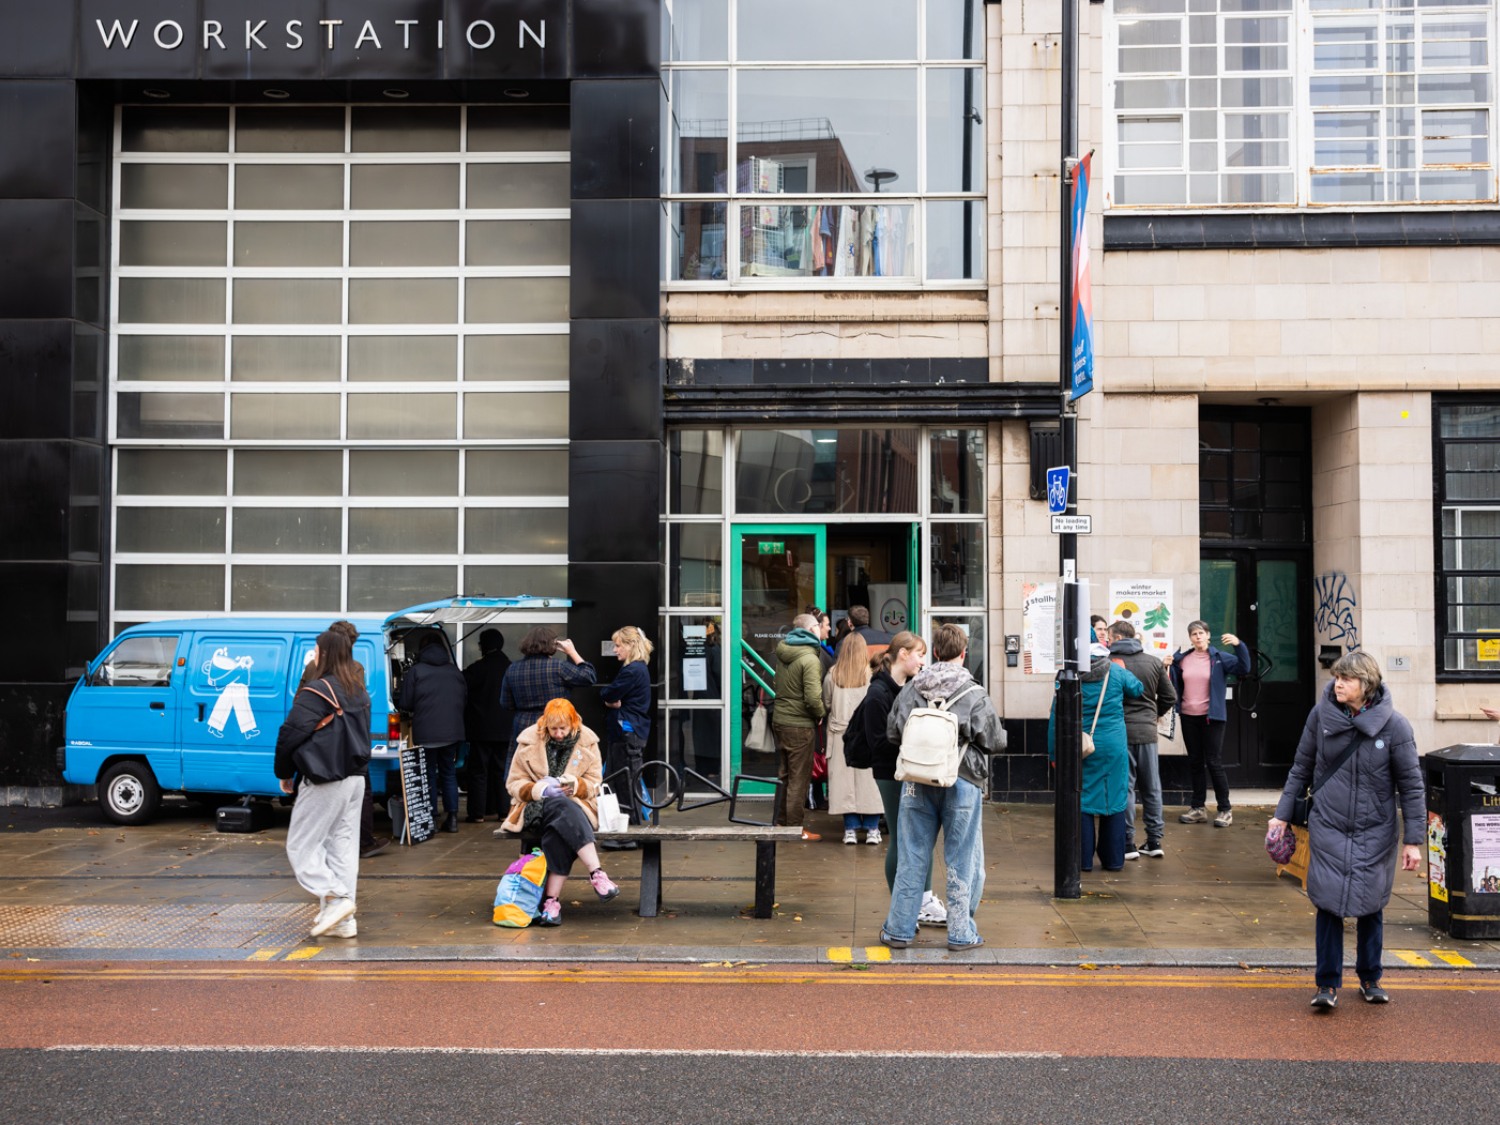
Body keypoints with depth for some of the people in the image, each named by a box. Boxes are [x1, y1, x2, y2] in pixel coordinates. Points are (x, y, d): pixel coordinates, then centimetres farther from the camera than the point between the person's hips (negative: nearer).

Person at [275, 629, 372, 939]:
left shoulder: (316, 692, -14)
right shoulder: (359, 692, 12)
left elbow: (290, 735, -13)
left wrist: (284, 774, 1)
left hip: (323, 782, -8)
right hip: (355, 778, 8)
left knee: (301, 846, 2)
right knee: (343, 846, 9)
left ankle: (336, 898, -11)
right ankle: (342, 921, 9)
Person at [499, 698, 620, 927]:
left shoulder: (587, 741, 6)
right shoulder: (529, 741, 3)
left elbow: (594, 782, 9)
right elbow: (514, 783, 4)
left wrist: (574, 785, -14)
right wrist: (541, 789, -15)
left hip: (574, 804, 1)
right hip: (535, 807, -1)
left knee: (558, 832, -36)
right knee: (562, 807, -37)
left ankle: (552, 899, -36)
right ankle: (596, 873, -44)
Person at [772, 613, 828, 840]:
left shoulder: (782, 653, 8)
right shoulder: (809, 659, -18)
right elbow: (813, 698, -25)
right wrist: (821, 713, -5)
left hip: (780, 719, 8)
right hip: (800, 725, -8)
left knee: (784, 774, 18)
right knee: (799, 777, 0)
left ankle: (782, 820, 26)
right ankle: (796, 828, 4)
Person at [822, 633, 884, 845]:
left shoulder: (832, 675, -1)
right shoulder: (872, 673, -7)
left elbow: (826, 703, 7)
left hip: (840, 732, 1)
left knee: (844, 779, 5)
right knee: (868, 779, 5)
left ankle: (850, 829, 7)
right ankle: (872, 830, 8)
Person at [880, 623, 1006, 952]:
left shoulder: (912, 688, 2)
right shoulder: (974, 694, -9)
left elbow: (892, 732, 9)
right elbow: (995, 741, -6)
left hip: (917, 781, 3)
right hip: (962, 781, -3)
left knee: (911, 857, 11)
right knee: (962, 860, 7)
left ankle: (899, 929, 17)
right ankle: (961, 932, 14)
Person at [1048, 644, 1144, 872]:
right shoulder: (1117, 672, 0)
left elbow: (1055, 718, -1)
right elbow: (1137, 690, 19)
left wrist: (1054, 754, 5)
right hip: (1114, 749, 1)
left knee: (1081, 802, 6)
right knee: (1114, 801, 10)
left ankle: (1084, 859, 6)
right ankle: (1113, 859, 15)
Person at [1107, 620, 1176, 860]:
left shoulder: (1110, 663, -11)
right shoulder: (1154, 663, 6)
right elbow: (1170, 697, 9)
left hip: (1121, 732, -4)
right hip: (1148, 732, 4)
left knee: (1124, 788, 1)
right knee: (1151, 788, 13)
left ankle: (1128, 843, 2)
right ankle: (1155, 841, 17)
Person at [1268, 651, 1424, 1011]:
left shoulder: (1394, 725, -9)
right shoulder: (1321, 714, -4)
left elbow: (1411, 786, -3)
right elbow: (1301, 768, 8)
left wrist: (1413, 840, -3)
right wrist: (1282, 813, 7)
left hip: (1375, 832, -1)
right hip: (1327, 827, 1)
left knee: (1370, 906, 8)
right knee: (1329, 904, -2)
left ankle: (1370, 979, 28)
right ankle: (1328, 984, 9)